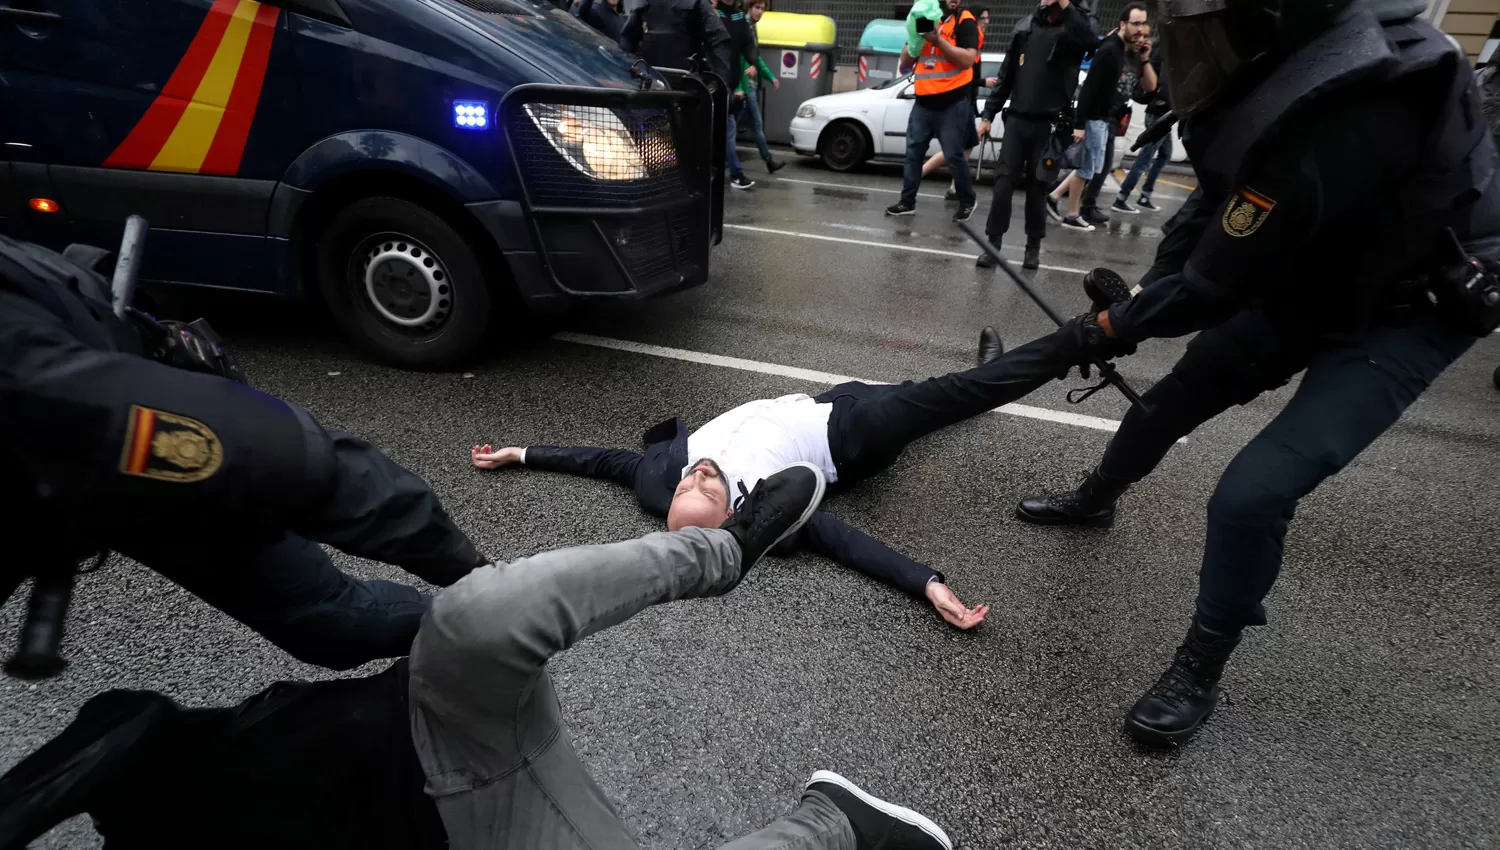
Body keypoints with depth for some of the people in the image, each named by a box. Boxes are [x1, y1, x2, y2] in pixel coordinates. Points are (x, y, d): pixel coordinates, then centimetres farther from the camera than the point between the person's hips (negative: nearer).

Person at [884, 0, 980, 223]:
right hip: (923, 102, 5)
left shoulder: (965, 22, -2)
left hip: (952, 104, -5)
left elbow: (968, 59, -16)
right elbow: (905, 62, 13)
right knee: (913, 152, 3)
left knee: (954, 155, -2)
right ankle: (907, 201, 11)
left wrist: (938, 40, -20)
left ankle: (967, 200, 14)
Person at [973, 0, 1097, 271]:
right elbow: (1007, 74, 14)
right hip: (1016, 119, 3)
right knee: (1003, 182, -5)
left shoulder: (1073, 26, 0)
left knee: (1037, 187, 2)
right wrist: (988, 114, 9)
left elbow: (1090, 41, -24)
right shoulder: (1026, 25, 12)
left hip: (1048, 124, -3)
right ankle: (993, 244, 0)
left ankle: (1033, 247, 13)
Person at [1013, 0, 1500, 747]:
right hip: (1305, 278, 8)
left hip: (1406, 311, -8)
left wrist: (1118, 323, -11)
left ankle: (1200, 672, 5)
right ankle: (1094, 499, 42)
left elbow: (1215, 283, -28)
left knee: (1253, 491, -18)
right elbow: (1213, 197, -1)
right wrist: (1135, 300, -9)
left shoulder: (1330, 120, -38)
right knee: (1174, 394, 15)